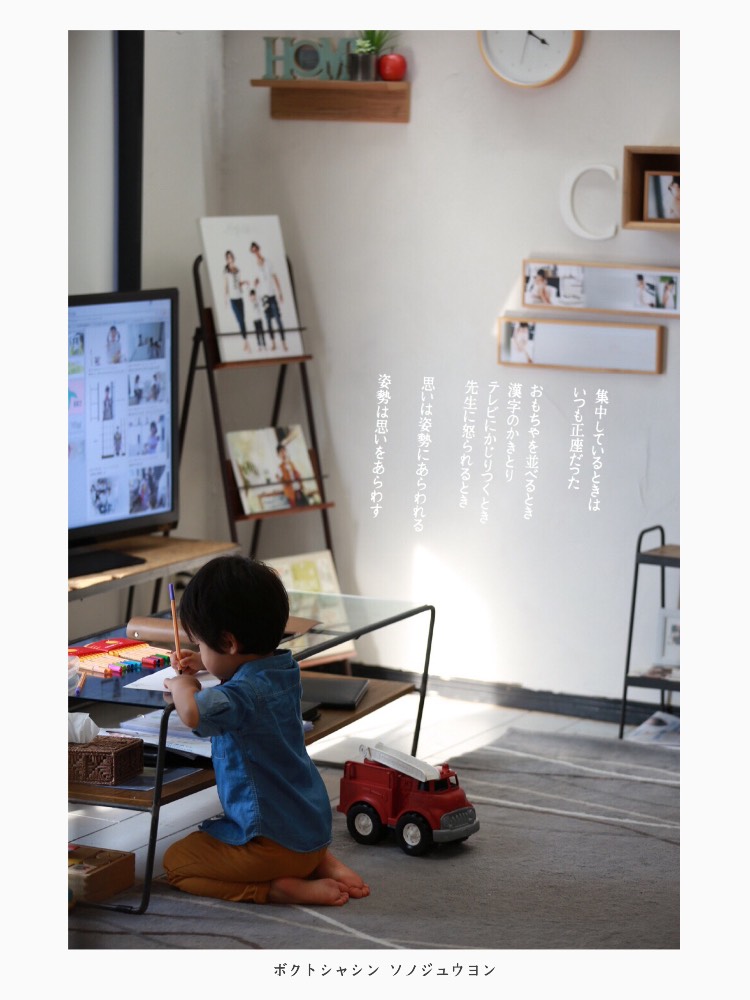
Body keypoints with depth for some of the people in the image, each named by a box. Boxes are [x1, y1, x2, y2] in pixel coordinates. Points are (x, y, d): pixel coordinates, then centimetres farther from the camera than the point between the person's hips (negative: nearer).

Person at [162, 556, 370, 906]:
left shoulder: (245, 693, -25)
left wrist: (183, 687, -21)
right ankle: (322, 863, 12)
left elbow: (194, 713, -45)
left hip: (274, 843, -9)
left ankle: (279, 888, -10)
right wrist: (204, 666, 20)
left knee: (175, 861, 5)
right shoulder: (285, 669, 4)